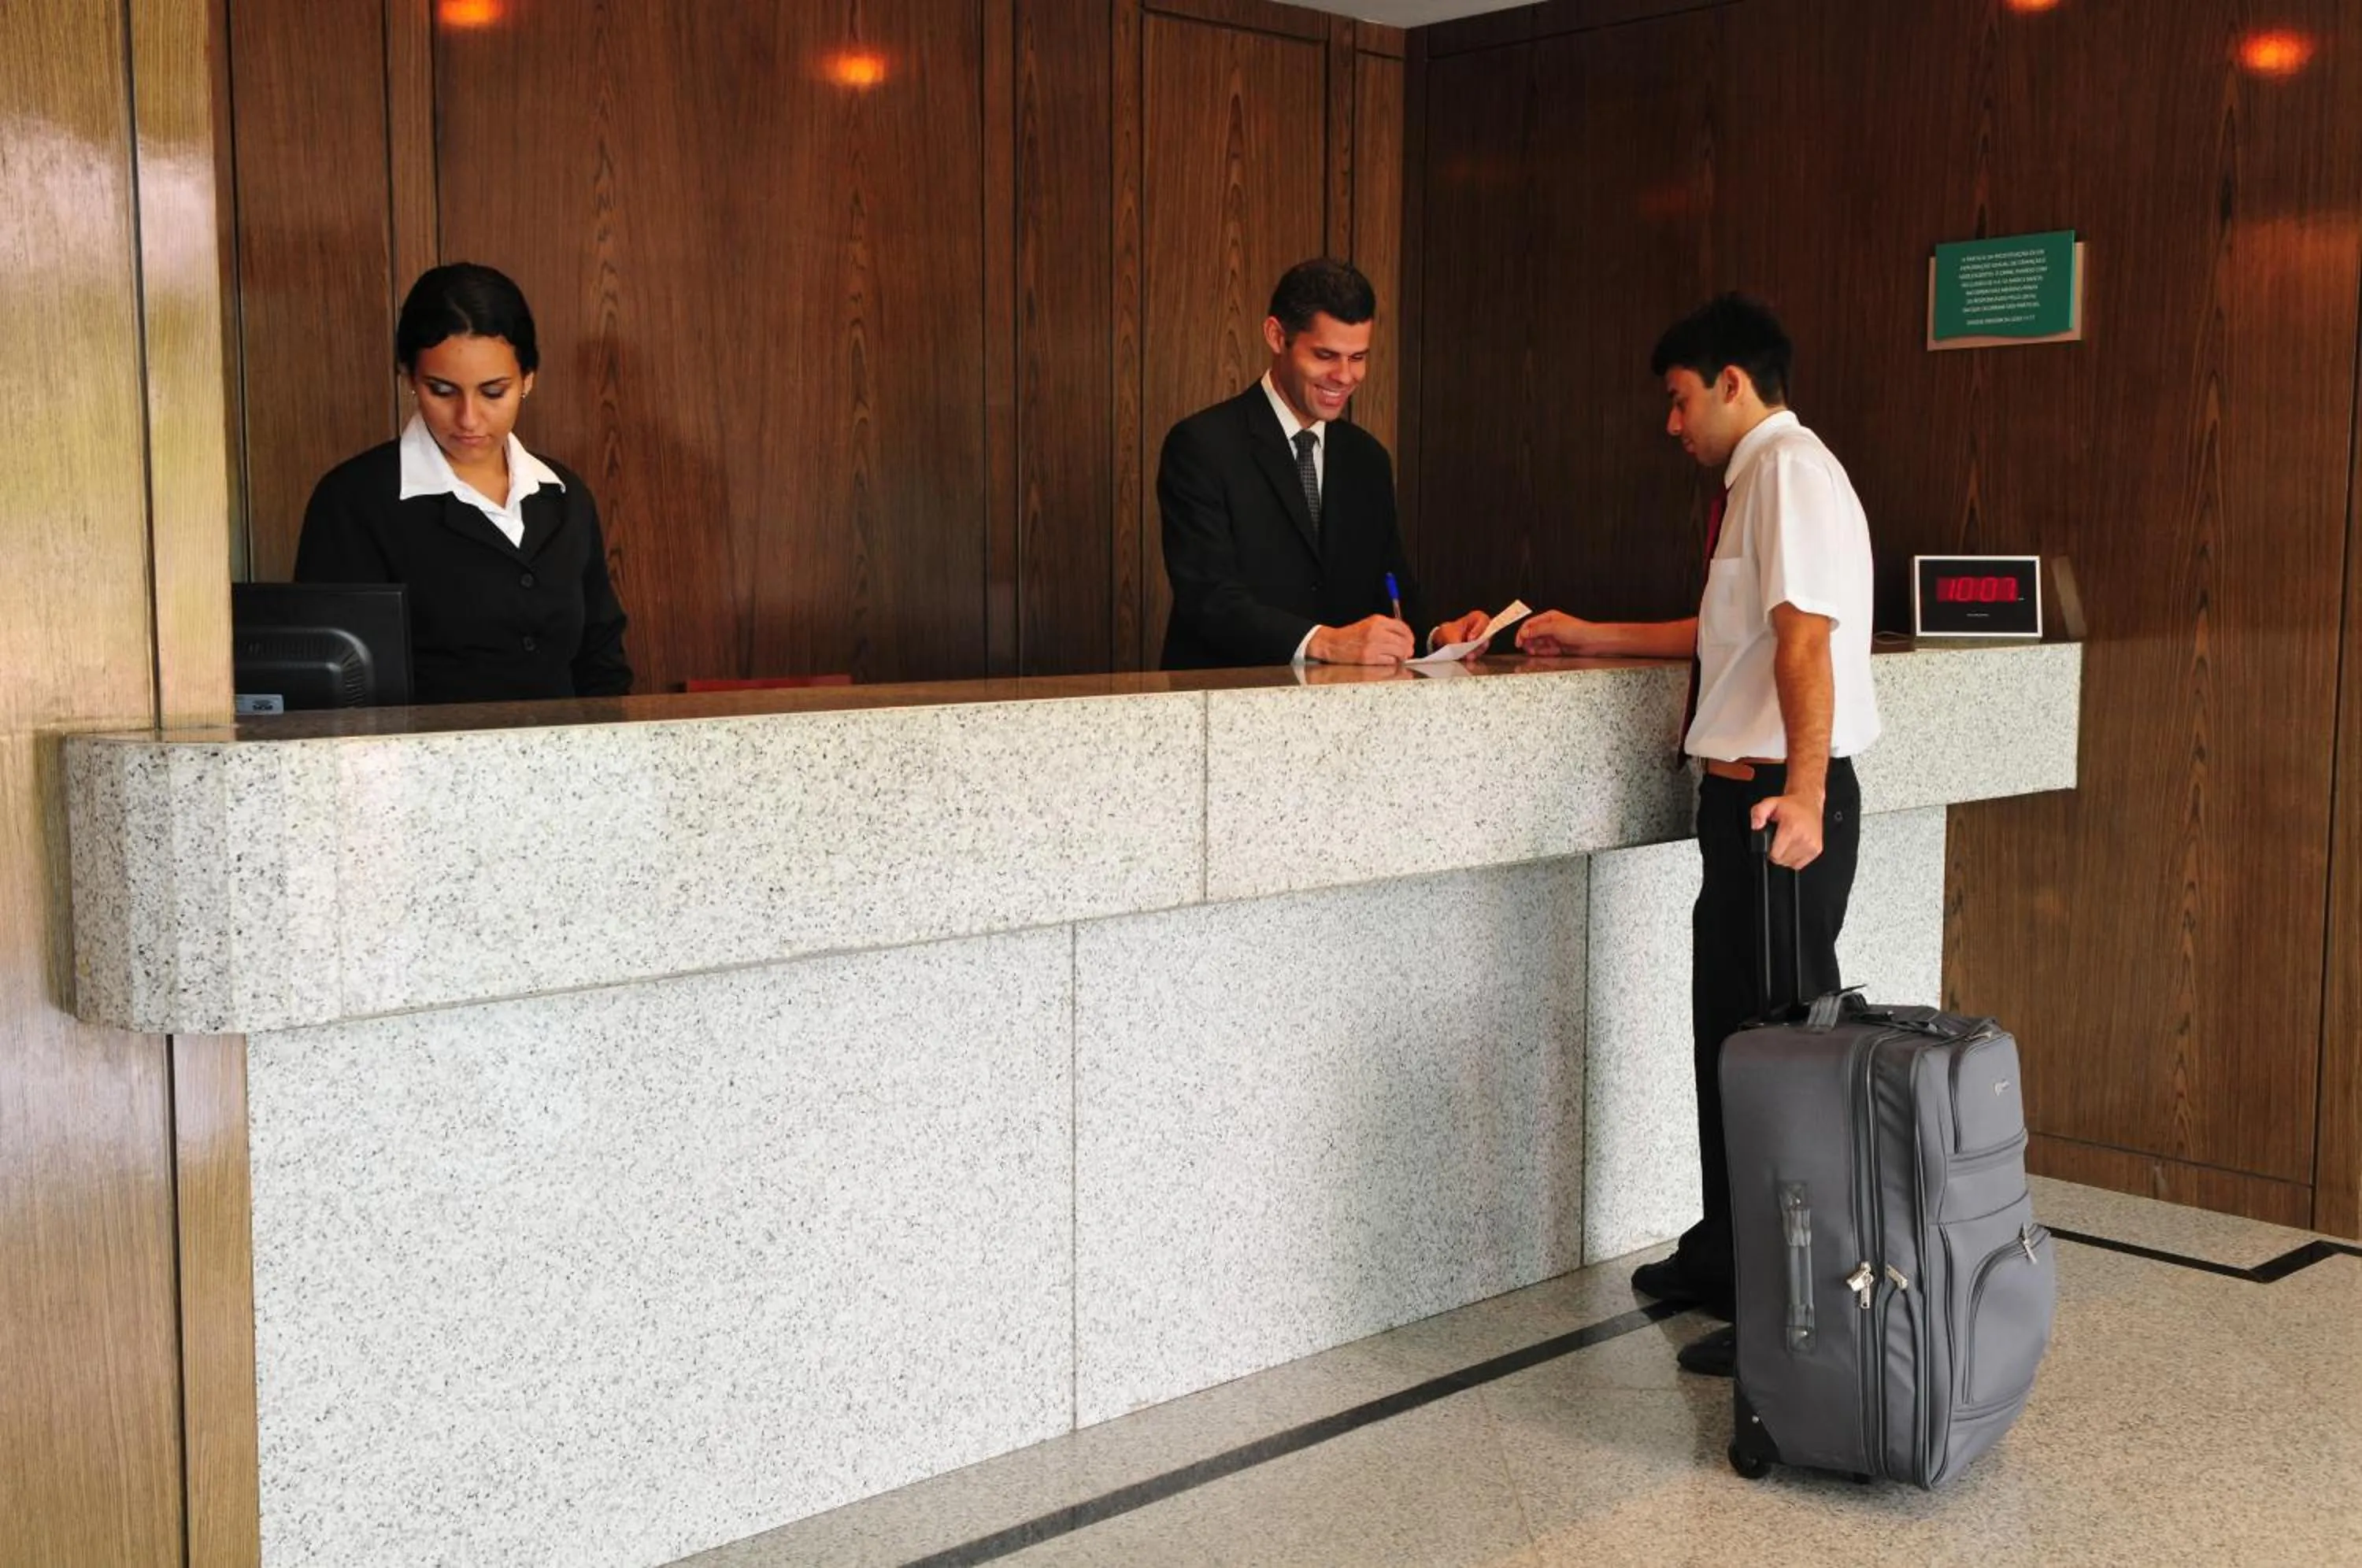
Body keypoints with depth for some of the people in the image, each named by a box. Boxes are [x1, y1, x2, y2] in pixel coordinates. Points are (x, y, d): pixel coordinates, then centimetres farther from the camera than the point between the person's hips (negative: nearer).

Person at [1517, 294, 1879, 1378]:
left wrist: (1802, 794, -33)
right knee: (1725, 1032, 18)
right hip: (1742, 797, 11)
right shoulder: (1756, 478, 19)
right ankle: (1727, 1258, 33)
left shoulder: (1789, 469, -12)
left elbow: (1803, 637, -24)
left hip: (1782, 802, -11)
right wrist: (1591, 638, 29)